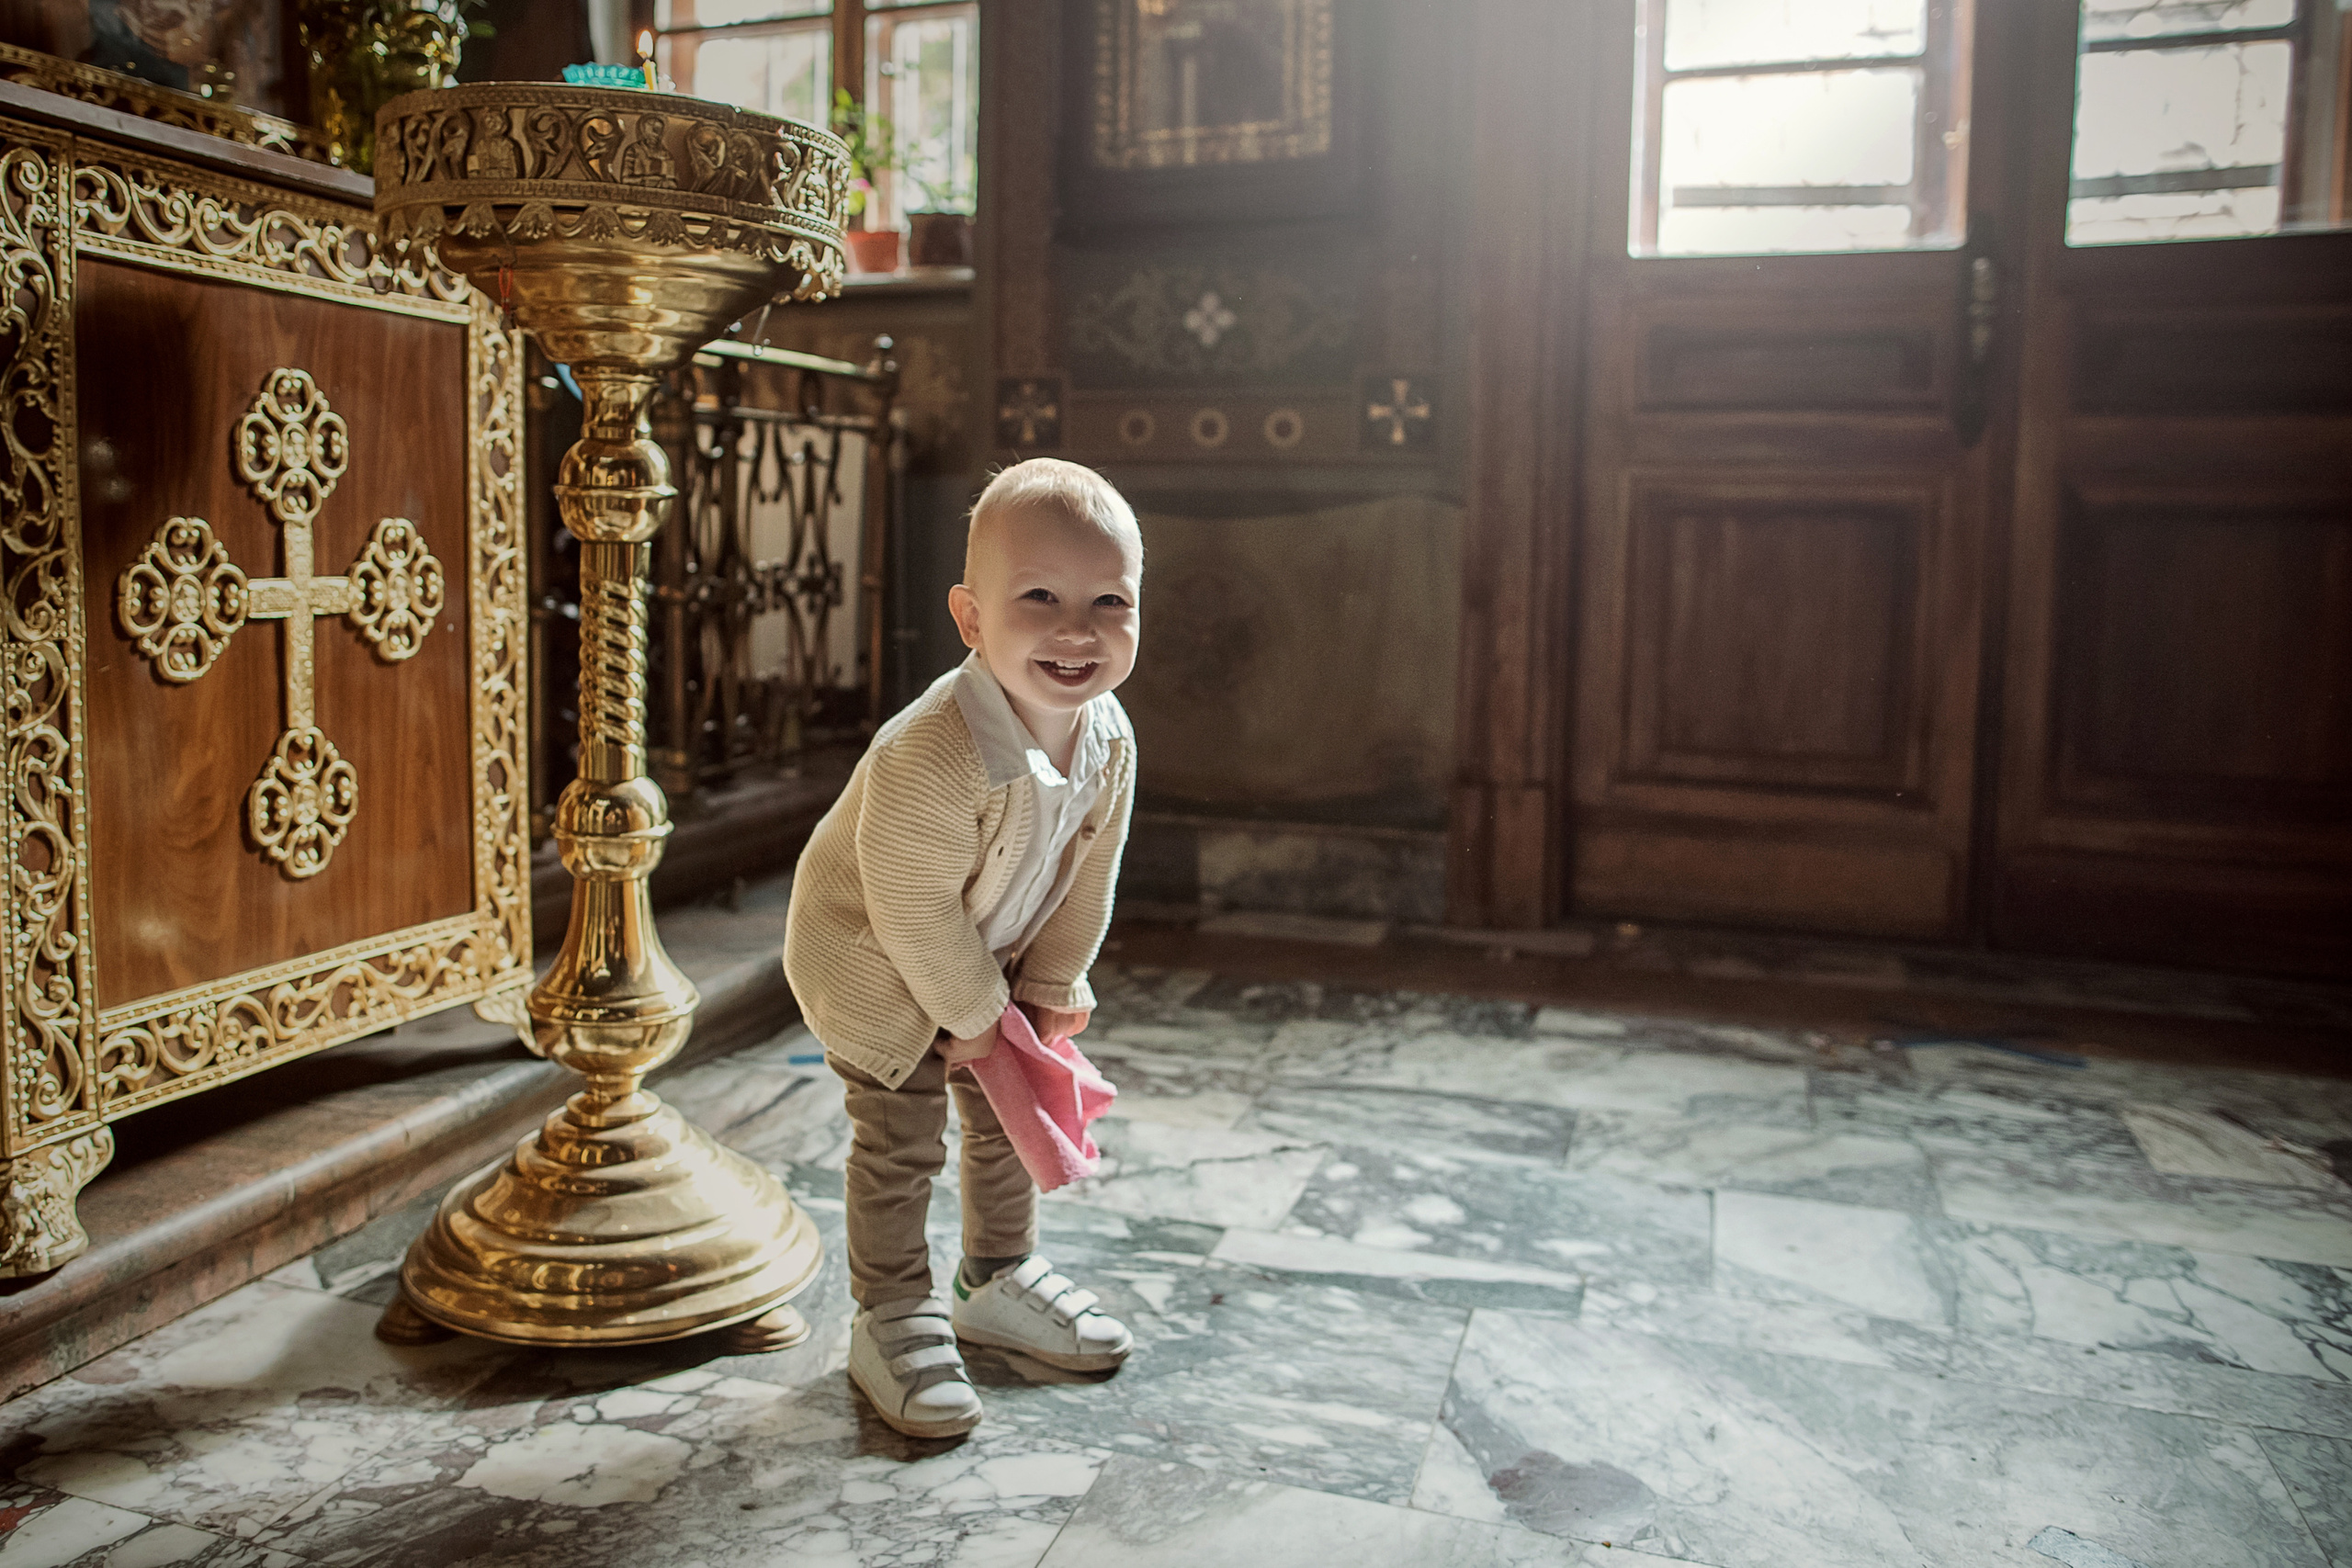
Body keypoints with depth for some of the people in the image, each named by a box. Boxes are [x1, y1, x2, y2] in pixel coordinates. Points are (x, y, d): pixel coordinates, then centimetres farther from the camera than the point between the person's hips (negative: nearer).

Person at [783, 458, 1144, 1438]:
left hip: (995, 957, 7)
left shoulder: (1110, 739, -18)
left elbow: (1087, 876, -5)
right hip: (874, 962, -7)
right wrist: (972, 1015, -19)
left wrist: (1049, 984, -4)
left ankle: (999, 1281, 38)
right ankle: (891, 1319, 20)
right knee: (900, 1142, 0)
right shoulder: (931, 756, -40)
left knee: (1007, 1115, 17)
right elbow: (914, 912, -31)